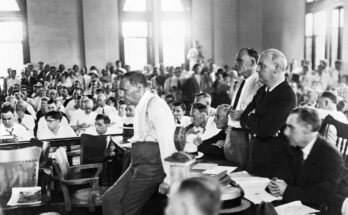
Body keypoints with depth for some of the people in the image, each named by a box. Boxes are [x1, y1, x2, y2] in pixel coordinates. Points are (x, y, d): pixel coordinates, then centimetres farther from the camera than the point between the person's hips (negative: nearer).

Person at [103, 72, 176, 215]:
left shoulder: (155, 104, -13)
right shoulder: (141, 107, 15)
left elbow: (167, 140, -18)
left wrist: (168, 178, -20)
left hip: (151, 164, -8)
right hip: (138, 165, 8)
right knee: (110, 199, 5)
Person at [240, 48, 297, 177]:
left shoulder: (287, 96, -18)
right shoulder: (263, 90, 9)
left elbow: (265, 129, -24)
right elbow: (243, 119, 7)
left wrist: (251, 118, -5)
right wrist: (256, 122, -13)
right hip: (256, 158, 8)